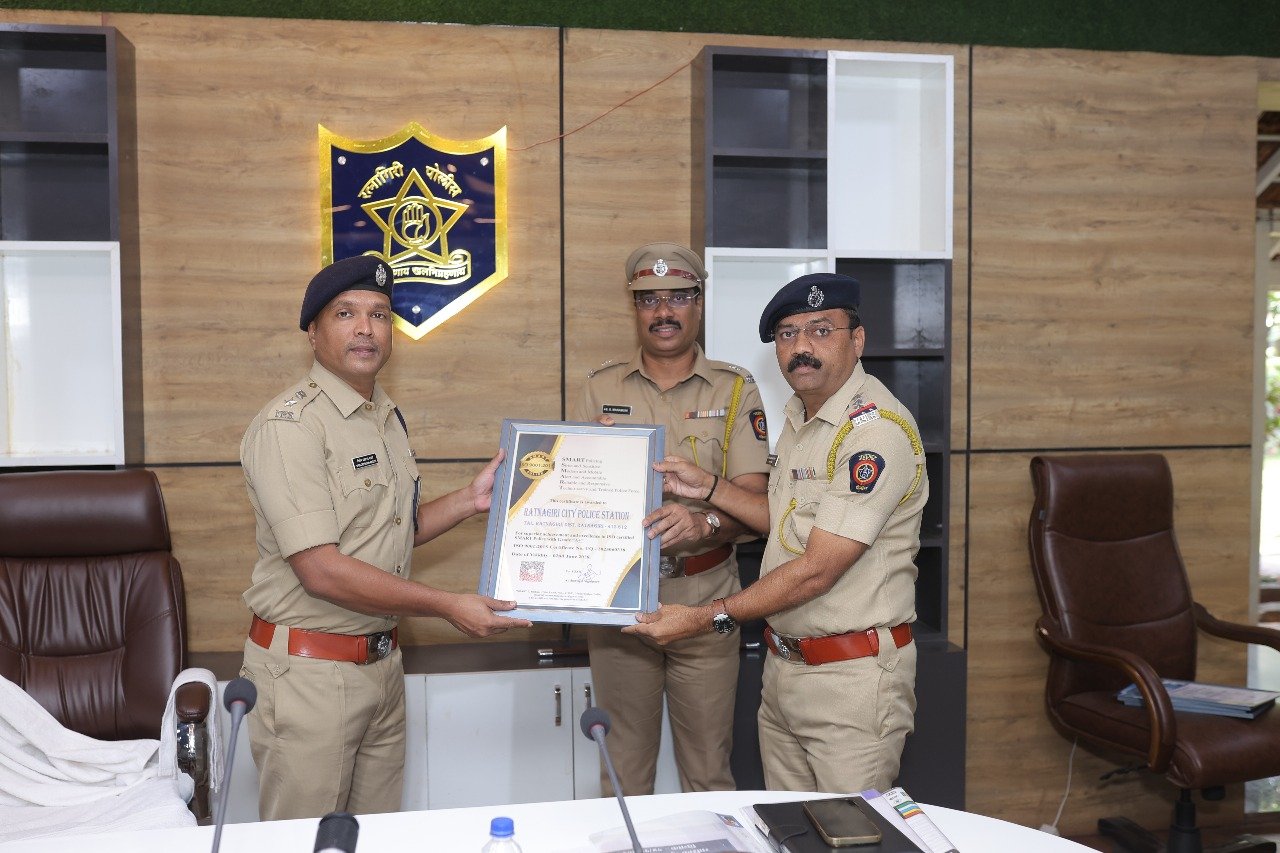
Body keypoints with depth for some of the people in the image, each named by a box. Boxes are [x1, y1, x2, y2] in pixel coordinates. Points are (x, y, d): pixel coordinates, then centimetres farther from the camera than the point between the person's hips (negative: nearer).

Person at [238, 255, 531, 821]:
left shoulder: (386, 418, 11)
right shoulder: (289, 424, -17)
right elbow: (321, 571, -24)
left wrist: (469, 500, 5)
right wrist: (448, 606, -20)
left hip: (382, 662, 8)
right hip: (308, 672, -8)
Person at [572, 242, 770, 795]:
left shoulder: (735, 390, 3)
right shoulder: (601, 388, 8)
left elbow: (753, 498, -6)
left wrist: (703, 522, -27)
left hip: (705, 602, -1)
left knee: (708, 770, 8)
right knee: (623, 769, 12)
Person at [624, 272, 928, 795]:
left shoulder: (878, 431, -21)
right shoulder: (799, 412, 10)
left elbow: (816, 571, -23)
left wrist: (706, 618, -19)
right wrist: (707, 488, 9)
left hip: (852, 674, -8)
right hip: (783, 665, 9)